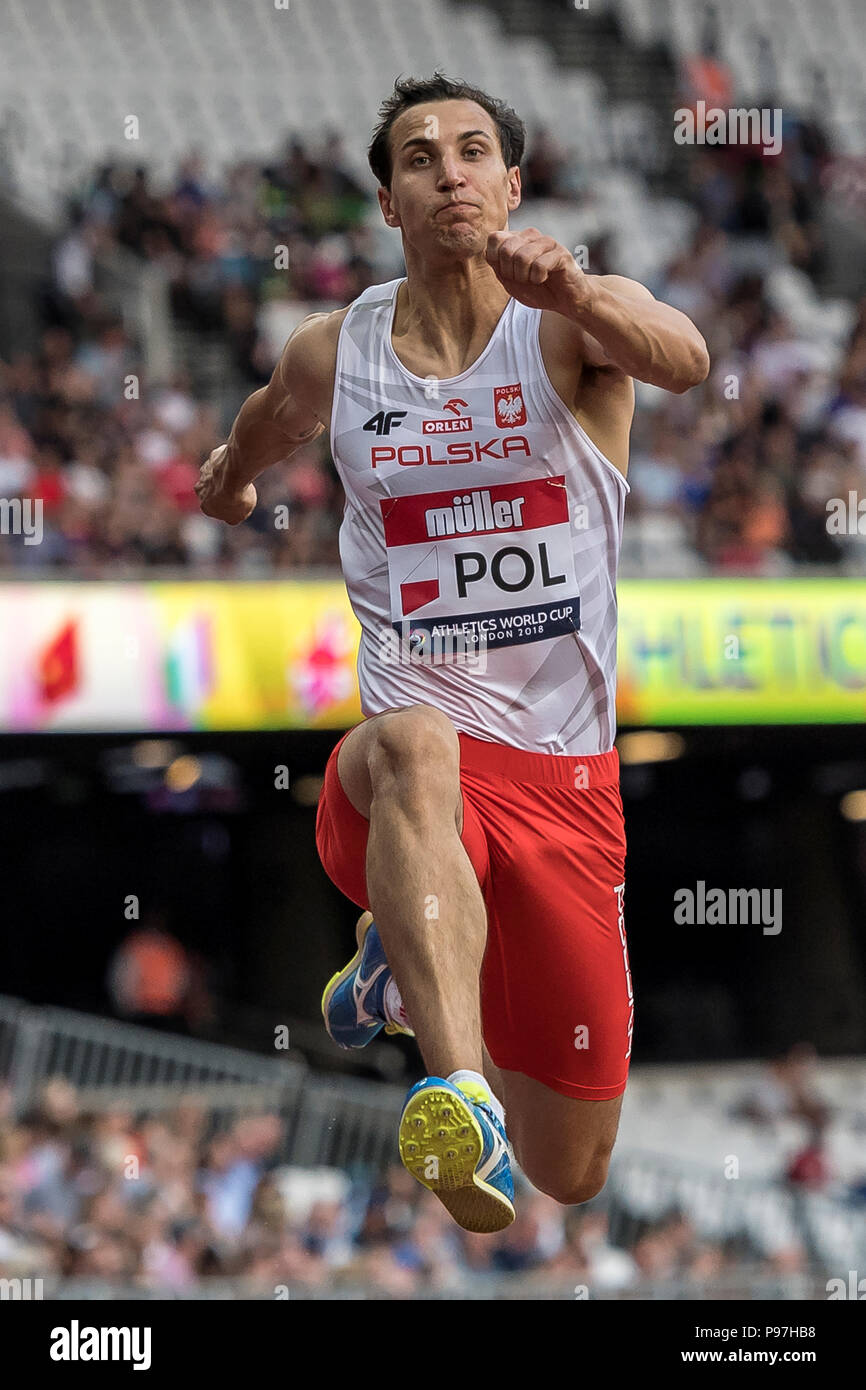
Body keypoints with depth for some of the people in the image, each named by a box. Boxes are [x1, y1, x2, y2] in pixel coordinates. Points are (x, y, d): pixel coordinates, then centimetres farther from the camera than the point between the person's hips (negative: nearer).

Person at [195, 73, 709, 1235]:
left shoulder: (574, 324, -3)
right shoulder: (331, 356, 5)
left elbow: (684, 361, -28)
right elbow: (259, 435, 30)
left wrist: (576, 297, -46)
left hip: (566, 778, 1)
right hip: (408, 754, -1)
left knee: (568, 1177, 11)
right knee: (414, 744, -42)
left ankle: (412, 955, 44)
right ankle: (461, 1096, -58)